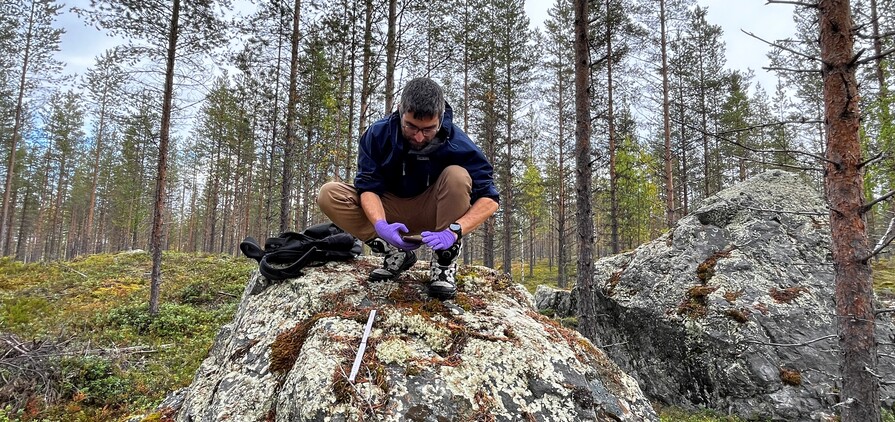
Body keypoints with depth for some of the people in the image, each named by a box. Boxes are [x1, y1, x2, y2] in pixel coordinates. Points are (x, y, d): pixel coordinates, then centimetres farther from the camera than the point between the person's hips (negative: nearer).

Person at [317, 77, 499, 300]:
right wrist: (380, 225, -40)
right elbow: (368, 187, -20)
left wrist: (453, 231, -40)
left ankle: (445, 261, -17)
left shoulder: (457, 143, -23)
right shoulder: (378, 134, -18)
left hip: (432, 214, -2)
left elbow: (490, 199, -25)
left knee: (457, 176, -31)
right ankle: (396, 253, -10)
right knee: (328, 195, -20)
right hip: (392, 214, 2)